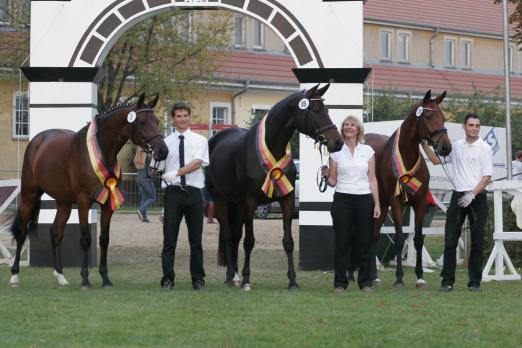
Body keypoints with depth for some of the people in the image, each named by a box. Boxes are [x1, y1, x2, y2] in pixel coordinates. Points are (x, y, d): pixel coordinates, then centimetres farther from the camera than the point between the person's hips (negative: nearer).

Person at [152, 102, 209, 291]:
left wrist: (176, 173, -22)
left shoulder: (199, 140, 4)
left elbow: (197, 162, -12)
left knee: (196, 240, 6)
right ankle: (167, 279, 4)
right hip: (173, 192, 0)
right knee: (169, 239, -1)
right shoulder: (166, 142, 7)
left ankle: (198, 280, 14)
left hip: (193, 192, 0)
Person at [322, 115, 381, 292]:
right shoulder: (336, 151, 5)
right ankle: (340, 283, 8)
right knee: (341, 242, 1)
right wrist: (326, 176, -16)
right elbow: (333, 181, 6)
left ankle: (365, 281, 13)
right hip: (342, 199, 0)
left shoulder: (367, 151, 6)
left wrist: (377, 204, -1)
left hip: (364, 199, 0)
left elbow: (372, 179, 6)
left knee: (364, 243, 3)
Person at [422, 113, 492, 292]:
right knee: (450, 240, 0)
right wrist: (424, 145, 7)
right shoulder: (456, 146, 8)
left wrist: (472, 194, -16)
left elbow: (487, 176, -7)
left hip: (477, 197, -3)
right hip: (458, 196, 3)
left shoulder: (484, 148, -3)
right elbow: (436, 160, 19)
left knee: (477, 242, 2)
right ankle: (447, 281, 4)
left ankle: (475, 282, 8)